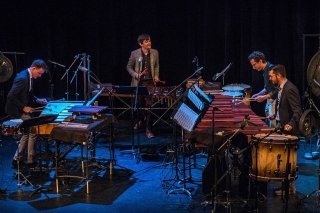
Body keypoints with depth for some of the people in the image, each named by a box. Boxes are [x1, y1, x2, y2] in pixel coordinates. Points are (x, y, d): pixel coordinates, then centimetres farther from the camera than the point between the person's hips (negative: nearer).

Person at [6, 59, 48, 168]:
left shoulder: (29, 76, 5)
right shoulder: (22, 78, -25)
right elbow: (11, 96, -27)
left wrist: (37, 100, 6)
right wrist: (23, 107, -24)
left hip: (22, 109, 10)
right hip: (17, 110, -10)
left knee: (27, 132, 17)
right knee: (33, 130, -7)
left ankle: (17, 159, 24)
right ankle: (30, 161, 3)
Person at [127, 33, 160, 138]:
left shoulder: (155, 53, 1)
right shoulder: (135, 53, -5)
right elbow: (129, 67, 3)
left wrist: (156, 76, -1)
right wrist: (136, 75, -12)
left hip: (150, 82, 0)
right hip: (138, 82, 0)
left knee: (148, 105, -7)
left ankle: (148, 130, -1)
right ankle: (137, 120, 44)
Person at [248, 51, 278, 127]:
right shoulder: (265, 70, 9)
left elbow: (277, 90, -21)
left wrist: (264, 97, -19)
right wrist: (258, 94, 11)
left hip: (274, 100, -9)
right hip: (269, 101, 9)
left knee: (273, 126, -6)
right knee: (267, 125, 14)